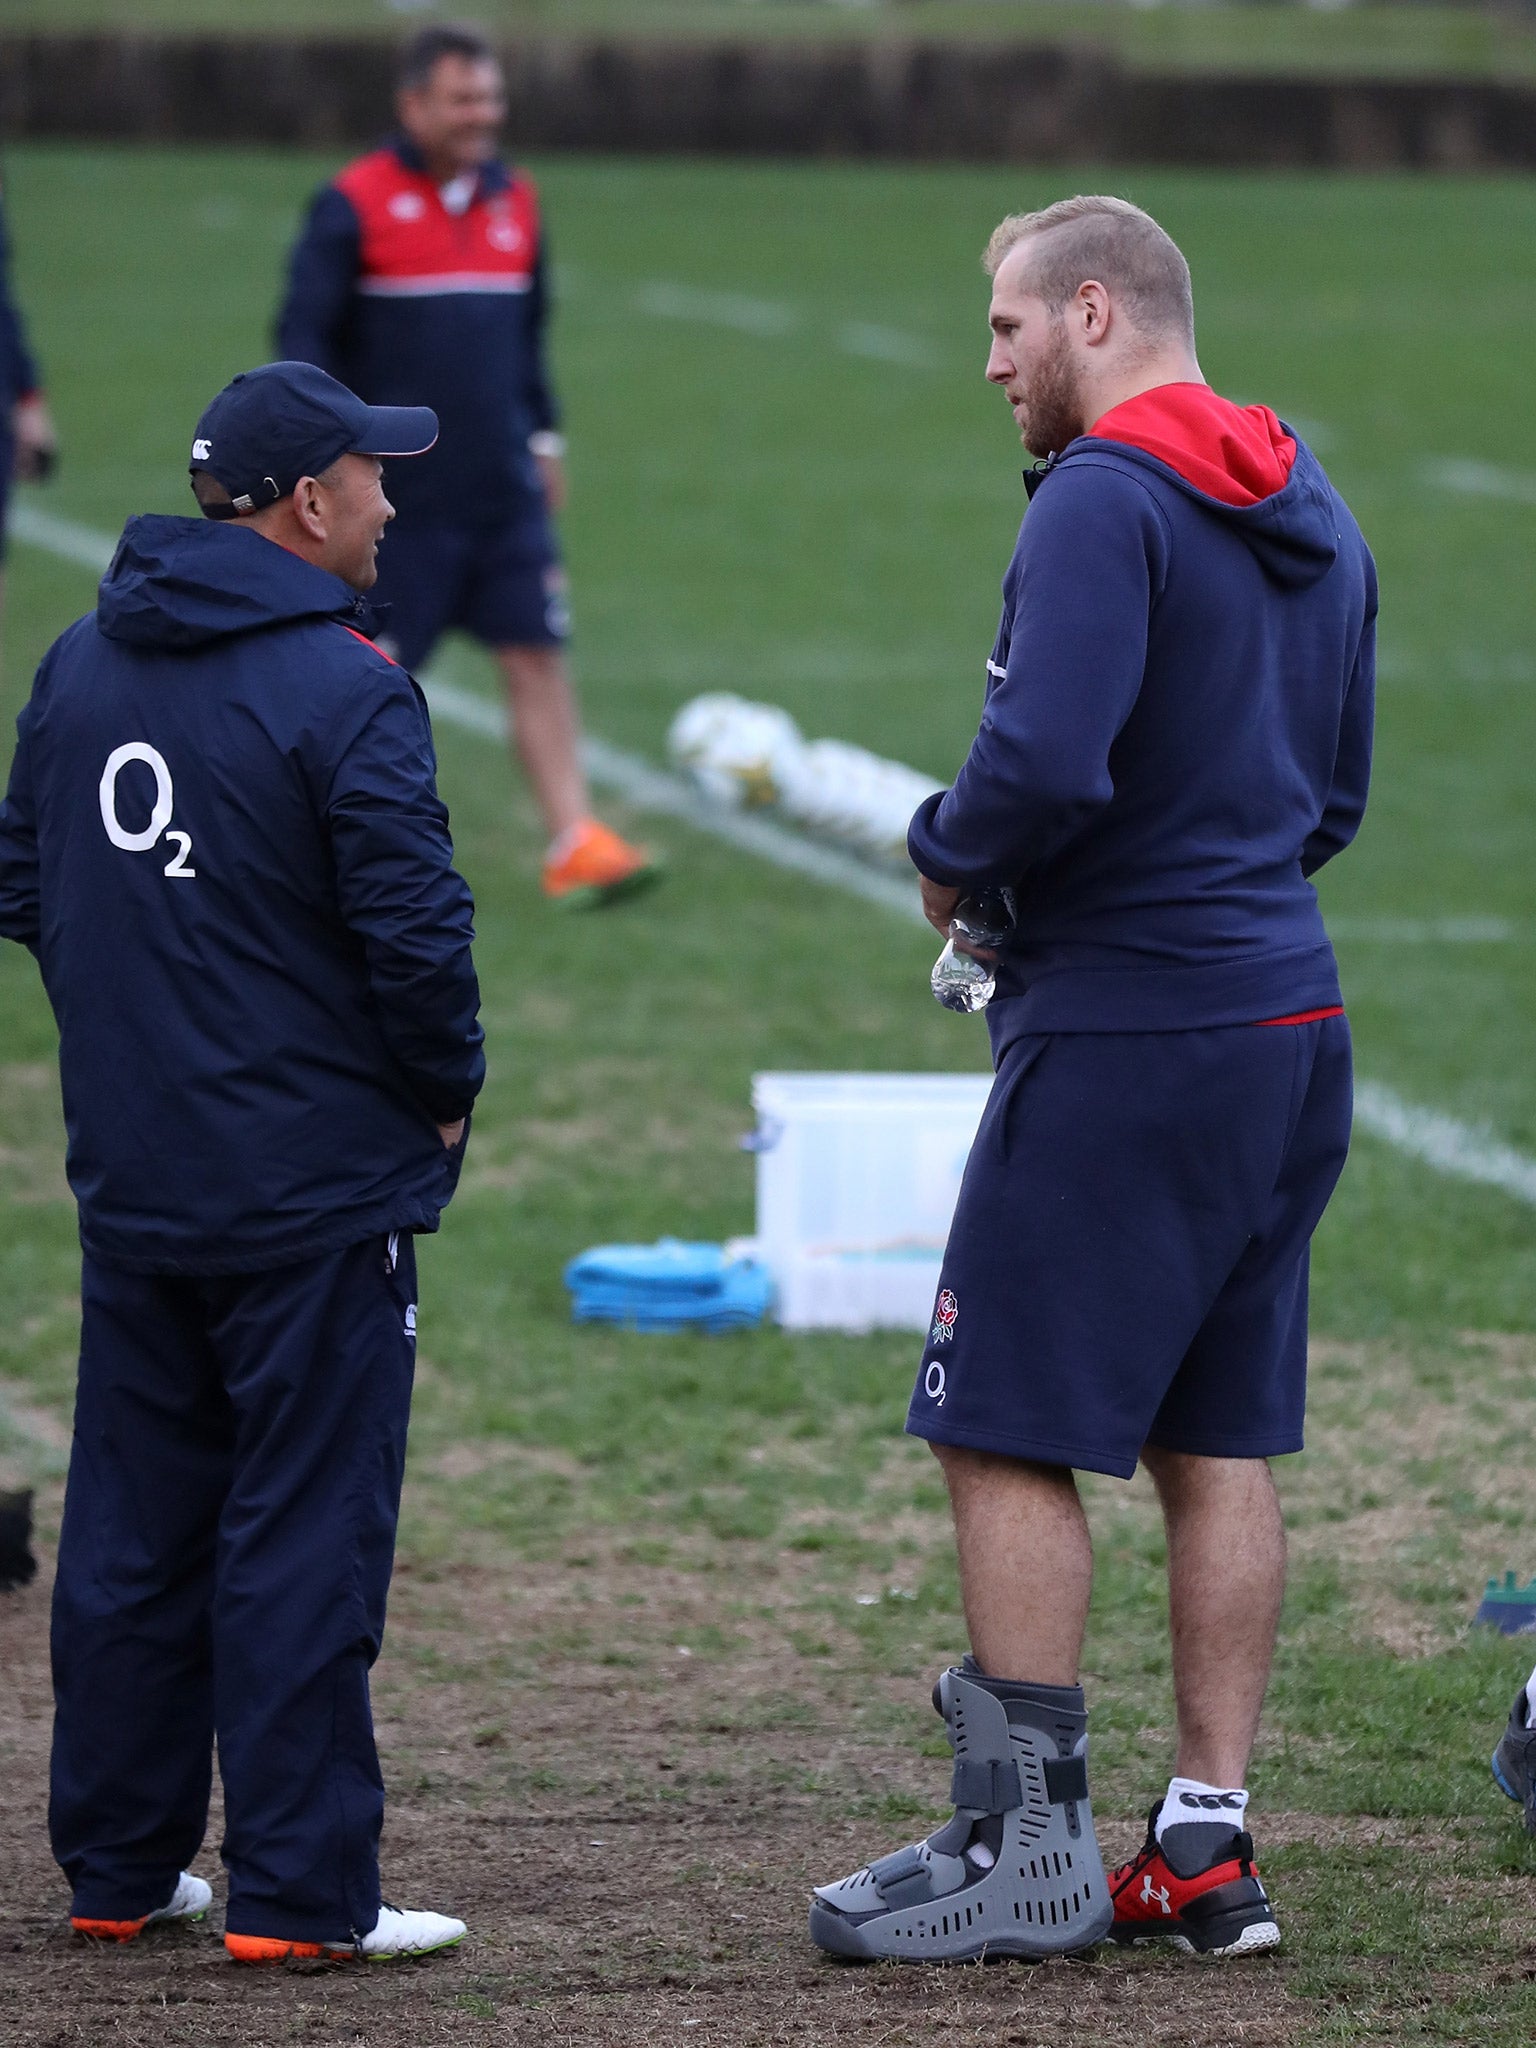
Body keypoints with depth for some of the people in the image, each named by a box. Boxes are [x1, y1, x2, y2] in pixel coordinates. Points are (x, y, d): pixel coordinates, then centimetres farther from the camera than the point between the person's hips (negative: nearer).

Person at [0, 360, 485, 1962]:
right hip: (318, 1193, -7)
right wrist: (447, 1089, -2)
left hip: (131, 1182, 7)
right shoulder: (342, 689, -16)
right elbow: (413, 929, -18)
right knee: (300, 1542, -2)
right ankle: (296, 1893, -1)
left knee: (132, 1531, 13)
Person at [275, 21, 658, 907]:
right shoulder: (355, 205, -8)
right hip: (399, 494, -5)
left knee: (539, 657, -3)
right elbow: (306, 336, -7)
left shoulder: (515, 202, 10)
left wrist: (545, 436, 20)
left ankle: (575, 842, -5)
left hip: (505, 492, 5)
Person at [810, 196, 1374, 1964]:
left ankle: (1028, 1849, -1)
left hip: (1127, 1038, -9)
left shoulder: (1102, 504, -14)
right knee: (1219, 1448, 10)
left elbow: (1044, 765, -26)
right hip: (1288, 1025, 9)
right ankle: (1209, 1843, 11)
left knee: (1007, 1436, -2)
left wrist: (948, 857, -6)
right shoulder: (1311, 518, 15)